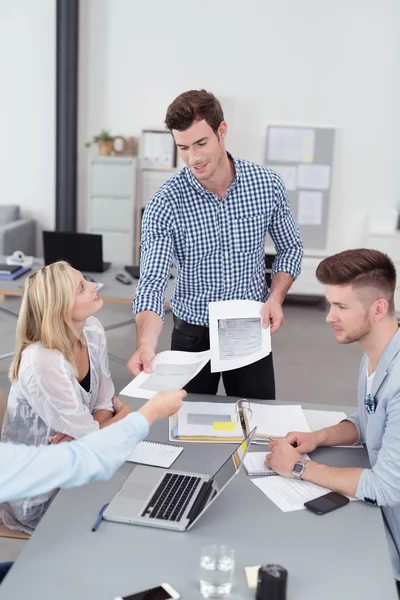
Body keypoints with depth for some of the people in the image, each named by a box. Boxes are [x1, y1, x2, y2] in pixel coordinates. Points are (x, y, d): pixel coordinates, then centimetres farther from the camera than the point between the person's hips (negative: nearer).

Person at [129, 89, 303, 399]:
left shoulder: (268, 185, -10)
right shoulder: (165, 204, -18)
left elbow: (290, 248, 5)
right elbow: (152, 284, -22)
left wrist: (275, 297, -12)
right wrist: (146, 345, -39)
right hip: (193, 334, -1)